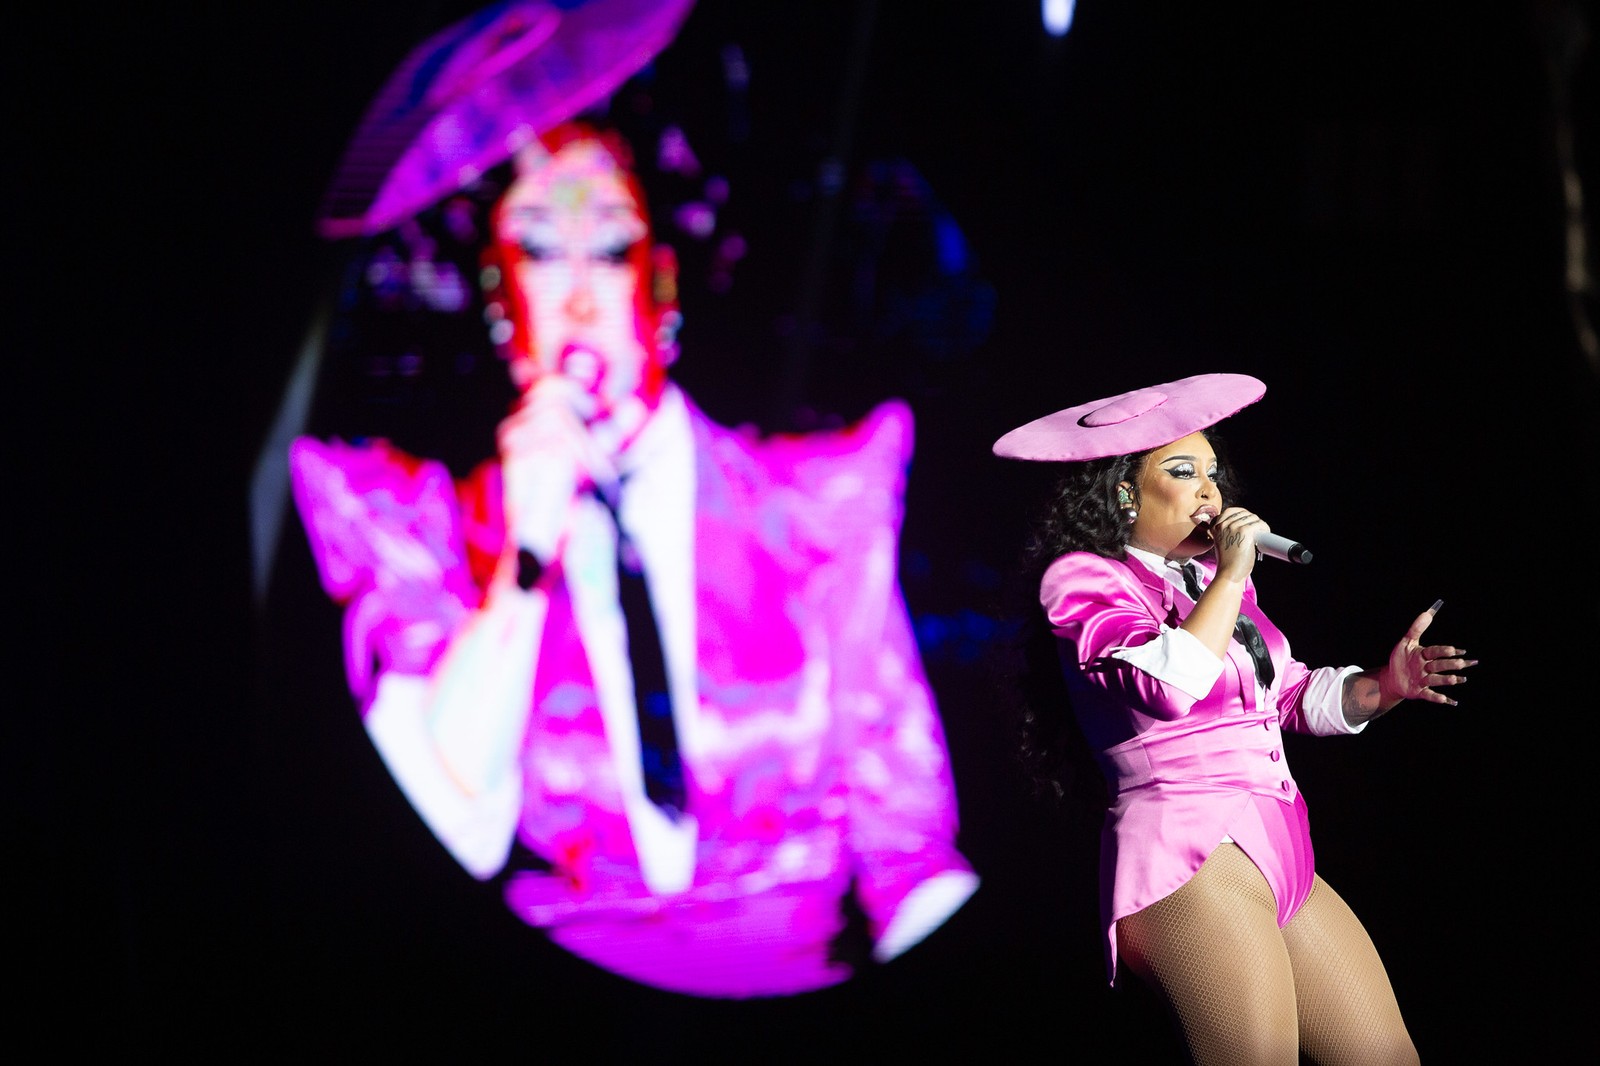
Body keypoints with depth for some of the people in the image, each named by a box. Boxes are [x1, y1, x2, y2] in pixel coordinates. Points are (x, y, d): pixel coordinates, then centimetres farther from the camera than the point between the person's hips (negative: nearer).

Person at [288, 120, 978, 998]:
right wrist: (526, 560, -9)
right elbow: (457, 821, -3)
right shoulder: (427, 521, 9)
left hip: (797, 990, 1)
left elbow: (897, 790, 8)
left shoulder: (816, 497, 12)